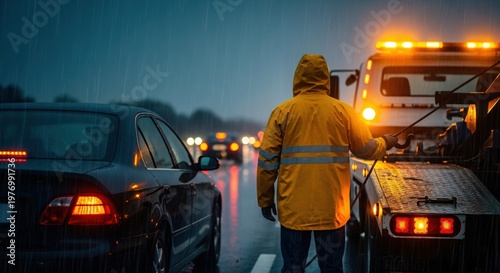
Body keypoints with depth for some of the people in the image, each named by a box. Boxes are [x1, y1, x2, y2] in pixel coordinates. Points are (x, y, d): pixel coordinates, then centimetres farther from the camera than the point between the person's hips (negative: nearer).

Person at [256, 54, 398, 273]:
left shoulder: (283, 112, 0)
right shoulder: (343, 111, 1)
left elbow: (267, 160, 0)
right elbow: (367, 149, 10)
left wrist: (265, 199, 10)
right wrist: (385, 143, 32)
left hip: (293, 208, 0)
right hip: (331, 208, 1)